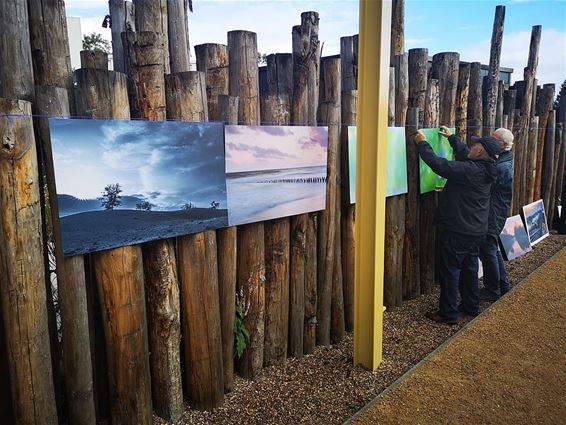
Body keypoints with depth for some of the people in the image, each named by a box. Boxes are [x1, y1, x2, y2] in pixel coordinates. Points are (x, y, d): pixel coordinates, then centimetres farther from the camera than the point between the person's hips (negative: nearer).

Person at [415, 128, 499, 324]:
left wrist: (422, 143, -13)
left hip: (458, 231, -9)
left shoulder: (470, 170, -24)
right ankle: (472, 306, 34)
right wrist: (451, 137, 34)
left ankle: (449, 313, 11)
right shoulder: (485, 169, 3)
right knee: (470, 268, 20)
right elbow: (464, 153, 22)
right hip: (476, 231, 9)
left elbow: (438, 164, -26)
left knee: (449, 270, 2)